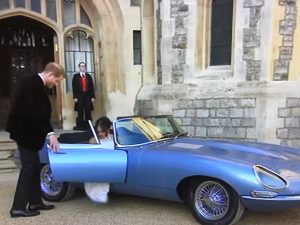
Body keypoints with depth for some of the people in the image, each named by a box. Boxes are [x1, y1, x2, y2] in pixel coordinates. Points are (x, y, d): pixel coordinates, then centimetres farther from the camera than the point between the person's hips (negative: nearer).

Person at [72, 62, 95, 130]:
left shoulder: (88, 76, 13)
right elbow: (74, 87, -1)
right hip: (79, 96, -2)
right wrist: (75, 97, -9)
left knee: (88, 112, 3)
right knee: (80, 112, 1)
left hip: (88, 96, 2)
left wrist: (92, 96, 2)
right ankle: (80, 126, 6)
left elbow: (91, 86, 9)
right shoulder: (76, 76, 6)